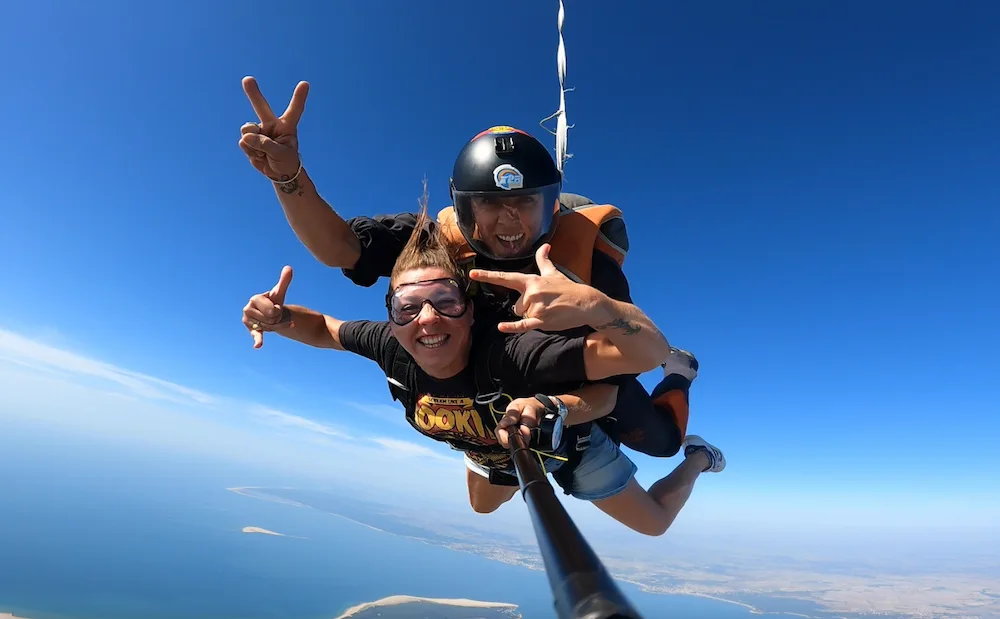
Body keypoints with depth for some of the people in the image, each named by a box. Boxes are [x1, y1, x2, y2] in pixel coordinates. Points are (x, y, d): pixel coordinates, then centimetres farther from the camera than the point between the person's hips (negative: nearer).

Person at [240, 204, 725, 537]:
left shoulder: (510, 354, -49)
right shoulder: (391, 347, -32)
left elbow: (652, 352, -55)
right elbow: (324, 329, -12)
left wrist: (595, 304, -76)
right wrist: (280, 318, -33)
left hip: (568, 442, -4)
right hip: (494, 450, 5)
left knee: (654, 523, 18)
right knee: (483, 505, 37)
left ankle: (697, 455, 46)